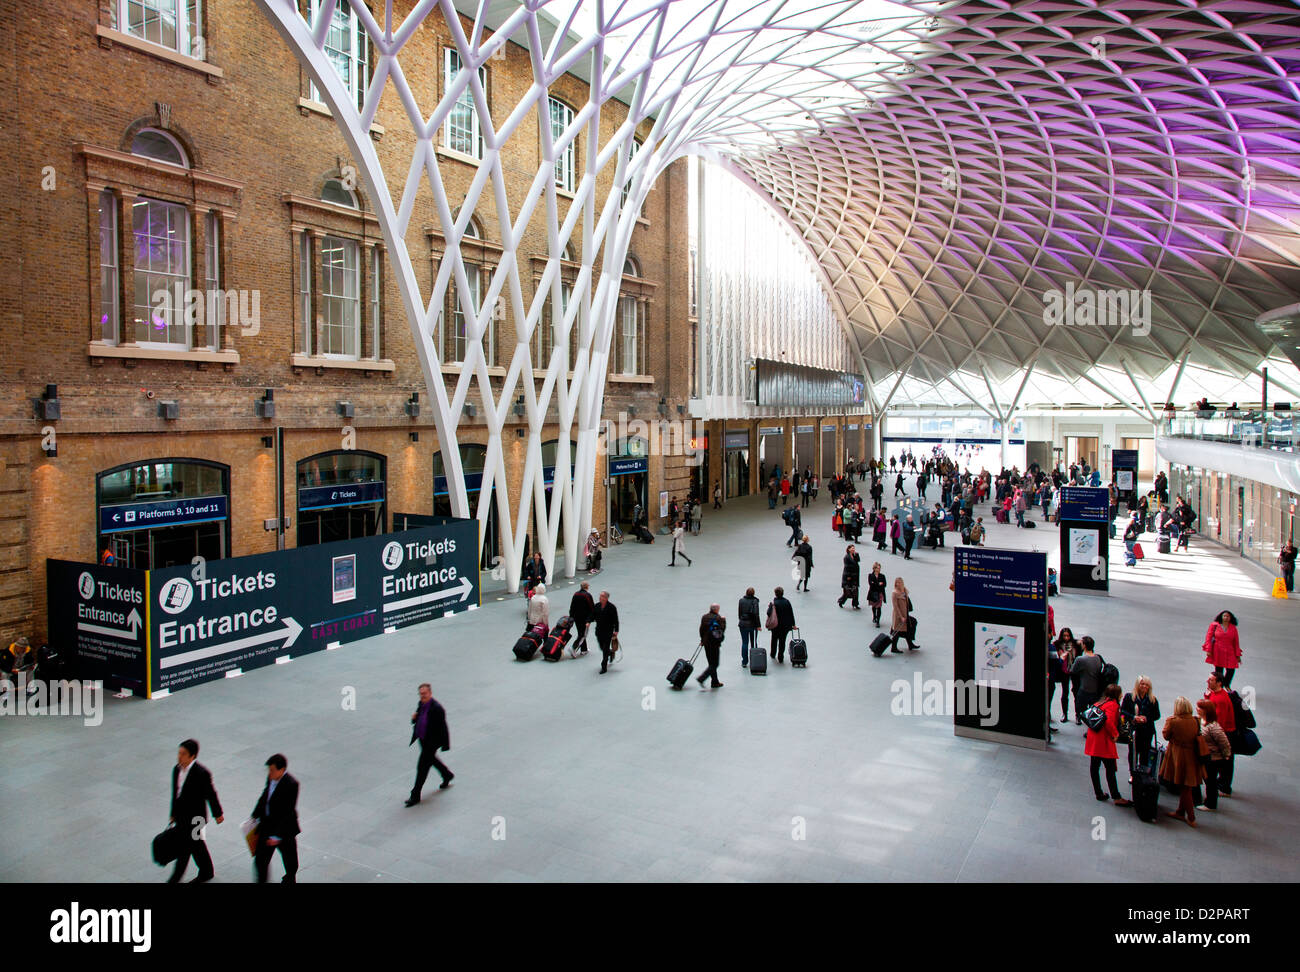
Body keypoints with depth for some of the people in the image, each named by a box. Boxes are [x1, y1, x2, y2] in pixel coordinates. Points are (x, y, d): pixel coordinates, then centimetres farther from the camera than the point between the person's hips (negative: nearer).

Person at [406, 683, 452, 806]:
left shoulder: (437, 709, -26)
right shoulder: (422, 704, -2)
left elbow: (443, 727, -21)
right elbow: (419, 719, 13)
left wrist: (445, 745, -17)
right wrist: (414, 718, -11)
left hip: (431, 742, -9)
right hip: (423, 739, 9)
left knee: (422, 767, -1)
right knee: (431, 759, 26)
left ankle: (415, 795, 11)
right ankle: (447, 775, 50)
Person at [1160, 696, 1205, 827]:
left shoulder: (1173, 721, -18)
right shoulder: (1195, 721, -5)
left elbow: (1166, 735, -4)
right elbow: (1197, 736, 8)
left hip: (1178, 756, -4)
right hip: (1192, 757, 5)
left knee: (1184, 788, 6)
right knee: (1186, 787, 16)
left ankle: (1191, 818, 9)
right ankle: (1180, 812, 29)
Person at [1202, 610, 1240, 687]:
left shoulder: (1233, 628, 10)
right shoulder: (1214, 625, 2)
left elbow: (1236, 642, 11)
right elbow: (1208, 637, 1)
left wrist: (1238, 655, 8)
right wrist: (1208, 650, -7)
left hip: (1229, 652, 2)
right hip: (1217, 652, -2)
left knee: (1231, 670, -3)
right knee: (1219, 671, -1)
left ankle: (1226, 685, 23)